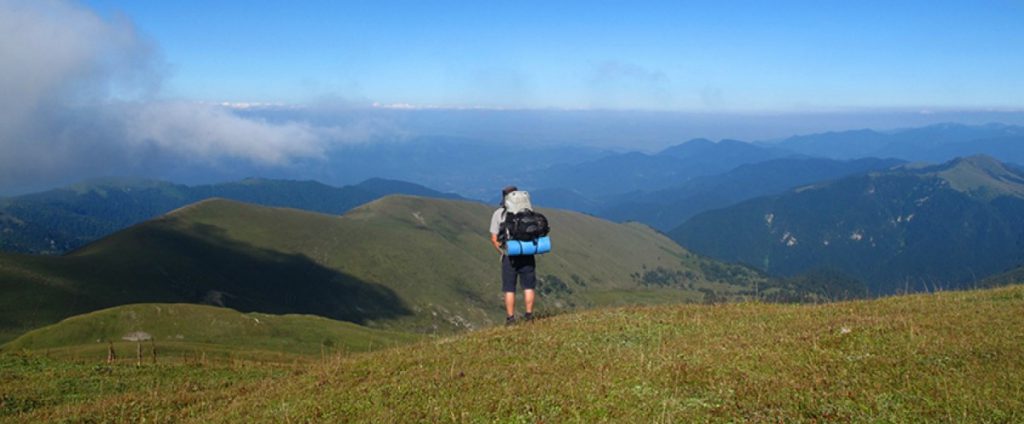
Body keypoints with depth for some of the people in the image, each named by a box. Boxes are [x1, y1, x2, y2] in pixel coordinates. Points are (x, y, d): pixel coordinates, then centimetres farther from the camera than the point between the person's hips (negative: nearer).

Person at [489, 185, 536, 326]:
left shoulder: (498, 214, 2)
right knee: (528, 287, 11)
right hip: (527, 255, 1)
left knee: (509, 289, 6)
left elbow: (494, 239, -1)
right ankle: (529, 315, 11)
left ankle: (510, 318, 7)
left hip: (510, 256, -1)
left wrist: (502, 252, 9)